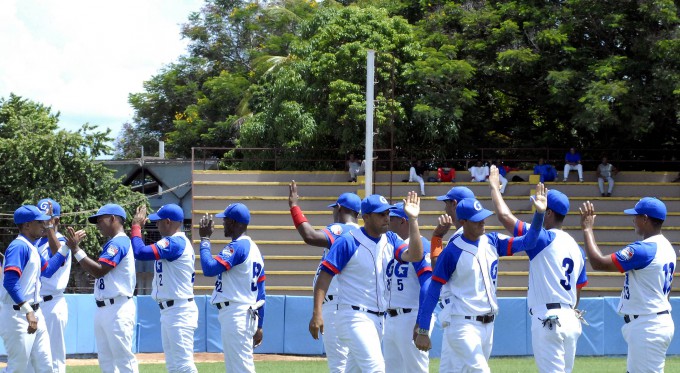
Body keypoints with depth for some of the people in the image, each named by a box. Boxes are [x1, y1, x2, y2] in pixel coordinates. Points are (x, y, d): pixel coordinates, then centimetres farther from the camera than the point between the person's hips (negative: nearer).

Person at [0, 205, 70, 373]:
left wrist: (67, 247, 22)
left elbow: (47, 270, 28)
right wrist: (27, 311, -33)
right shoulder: (18, 246, -16)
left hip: (34, 313, 10)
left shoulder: (31, 248, 14)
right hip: (18, 316, -10)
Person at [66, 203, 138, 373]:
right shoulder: (112, 243, 19)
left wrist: (76, 250, -19)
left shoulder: (118, 243, -13)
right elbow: (97, 271, 18)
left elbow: (98, 271, -21)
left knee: (124, 359, -10)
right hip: (103, 308, 11)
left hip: (117, 309, -11)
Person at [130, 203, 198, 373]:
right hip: (168, 312, 11)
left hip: (179, 312, -11)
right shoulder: (180, 242, 15)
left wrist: (136, 226, -14)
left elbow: (140, 252, -25)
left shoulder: (175, 243, -17)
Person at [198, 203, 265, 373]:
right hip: (248, 314, 10)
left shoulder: (237, 247, -13)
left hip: (235, 315, -10)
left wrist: (205, 239, -12)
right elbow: (260, 292, 19)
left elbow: (209, 268, -24)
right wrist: (258, 326, 21)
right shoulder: (254, 249, 17)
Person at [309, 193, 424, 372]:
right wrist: (317, 313, -22)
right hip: (354, 316, -7)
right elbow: (324, 276, -13)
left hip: (379, 319, 7)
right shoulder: (347, 242, -11)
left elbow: (415, 256, -9)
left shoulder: (391, 240, 7)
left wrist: (413, 220, -15)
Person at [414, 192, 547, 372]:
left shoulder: (492, 242, 5)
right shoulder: (452, 252, -12)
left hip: (488, 324, 6)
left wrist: (539, 213, -20)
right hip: (463, 325, -6)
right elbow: (433, 291, -10)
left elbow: (527, 242, -5)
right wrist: (423, 331, -12)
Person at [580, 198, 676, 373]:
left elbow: (598, 262, -21)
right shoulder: (667, 248, 12)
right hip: (661, 321, 10)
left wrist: (587, 229, -10)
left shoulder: (644, 249, -20)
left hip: (647, 328, -10)